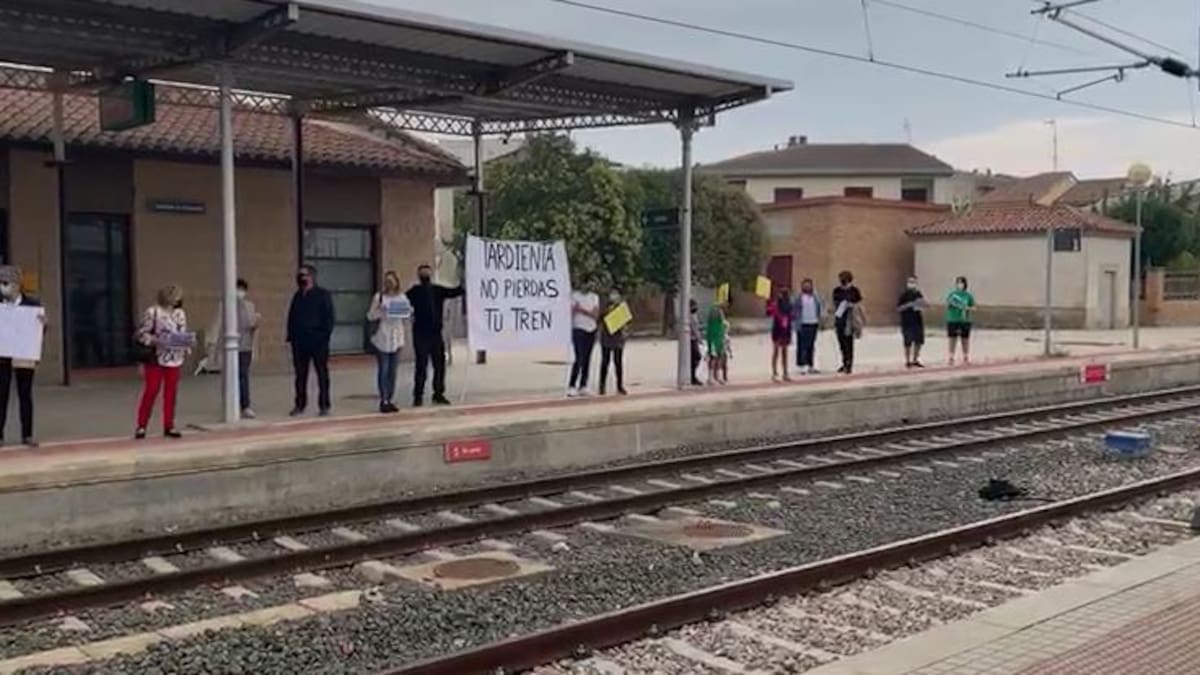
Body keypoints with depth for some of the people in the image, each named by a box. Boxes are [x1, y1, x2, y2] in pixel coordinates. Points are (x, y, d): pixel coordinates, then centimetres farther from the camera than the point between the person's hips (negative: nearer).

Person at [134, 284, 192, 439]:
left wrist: (186, 344, -3)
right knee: (151, 391, -3)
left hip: (175, 359, 5)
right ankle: (141, 426, 7)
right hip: (155, 358, -5)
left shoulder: (179, 313, 8)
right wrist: (157, 340, -21)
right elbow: (141, 334, -9)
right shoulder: (152, 312, -9)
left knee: (171, 392, 8)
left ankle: (169, 426, 17)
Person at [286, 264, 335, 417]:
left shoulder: (323, 295, -3)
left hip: (318, 340, -5)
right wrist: (291, 335, 7)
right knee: (300, 374, 8)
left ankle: (324, 405, 6)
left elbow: (329, 317, -6)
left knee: (322, 374, 2)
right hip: (299, 340, 5)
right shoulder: (297, 296, 13)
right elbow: (291, 317, 16)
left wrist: (325, 335, -14)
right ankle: (300, 404, 16)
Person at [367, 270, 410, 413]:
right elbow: (370, 316, -4)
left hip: (397, 338, 4)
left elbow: (407, 315, 16)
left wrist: (409, 311, -5)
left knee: (393, 371, 7)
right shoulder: (379, 297, -4)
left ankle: (391, 400, 12)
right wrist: (379, 310, -21)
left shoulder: (402, 297, 7)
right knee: (383, 370, -4)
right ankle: (383, 401, 1)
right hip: (382, 338, -4)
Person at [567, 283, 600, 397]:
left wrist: (582, 310, -12)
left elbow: (596, 315, 0)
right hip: (579, 329, -5)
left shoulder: (595, 297, 11)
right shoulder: (575, 296, 0)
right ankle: (571, 387, -11)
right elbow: (571, 313, -5)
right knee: (580, 359, -12)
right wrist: (570, 330, -14)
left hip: (591, 331, 5)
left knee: (587, 359, 4)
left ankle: (583, 386, 8)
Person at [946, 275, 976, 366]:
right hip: (953, 320, 0)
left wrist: (967, 308, -13)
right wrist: (949, 303, -16)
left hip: (965, 321, 0)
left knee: (965, 340, 6)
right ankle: (951, 358, 4)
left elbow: (973, 308, 6)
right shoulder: (952, 294, 3)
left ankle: (966, 358, 14)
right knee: (953, 340, 1)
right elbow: (947, 306, 4)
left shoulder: (968, 295, 3)